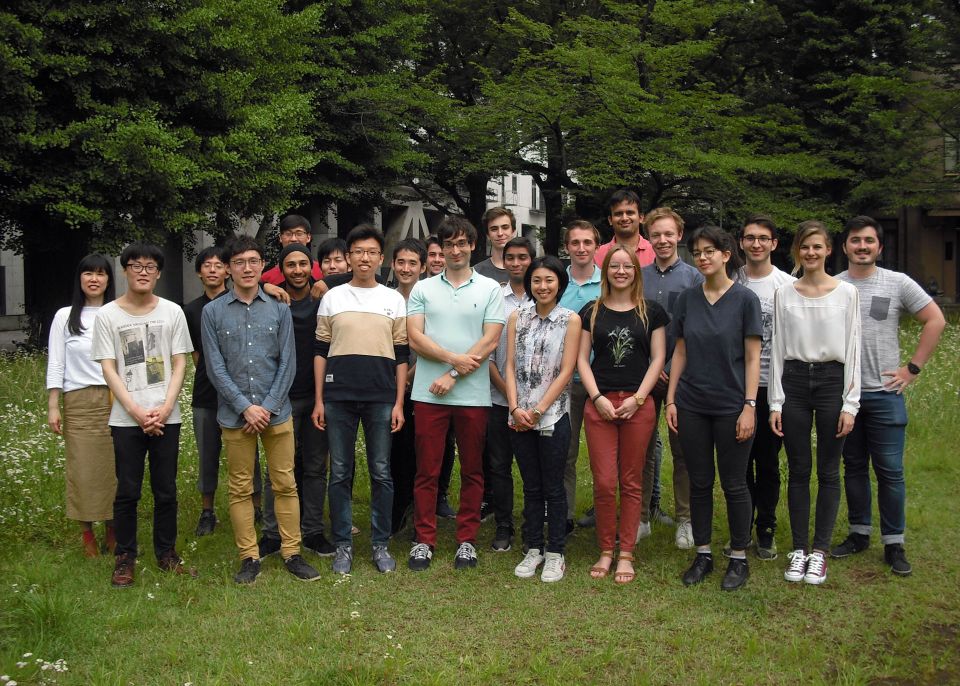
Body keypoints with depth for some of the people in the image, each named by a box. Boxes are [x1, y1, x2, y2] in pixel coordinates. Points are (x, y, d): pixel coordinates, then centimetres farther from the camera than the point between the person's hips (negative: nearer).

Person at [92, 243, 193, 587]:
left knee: (166, 491, 7)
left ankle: (166, 552, 21)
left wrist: (165, 408, -9)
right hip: (126, 419, -1)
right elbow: (109, 369, -1)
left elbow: (179, 364, 4)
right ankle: (125, 557, 16)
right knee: (127, 491, 3)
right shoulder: (107, 315, 1)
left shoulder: (172, 312, 4)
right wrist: (137, 412, -10)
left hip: (166, 417, 1)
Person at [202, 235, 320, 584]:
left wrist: (268, 407, -8)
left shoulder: (279, 309, 4)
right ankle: (249, 558, 16)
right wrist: (246, 408, -10)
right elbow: (215, 368, -3)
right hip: (235, 415, 0)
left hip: (276, 412, 1)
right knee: (241, 489, 6)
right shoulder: (213, 312, 1)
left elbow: (288, 363, 1)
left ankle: (292, 553, 15)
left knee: (285, 485, 5)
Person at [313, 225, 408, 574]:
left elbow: (401, 355, 7)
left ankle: (380, 544, 16)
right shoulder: (332, 298, 8)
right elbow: (320, 351, 8)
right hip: (338, 397, 0)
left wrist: (399, 403, 1)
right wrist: (318, 400, 3)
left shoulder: (394, 300, 8)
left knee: (381, 473, 4)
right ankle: (343, 545, 15)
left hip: (381, 398, 0)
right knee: (340, 473, 5)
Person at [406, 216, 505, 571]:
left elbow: (490, 341, -4)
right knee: (427, 471, 4)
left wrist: (453, 376, -10)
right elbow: (415, 338, -1)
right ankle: (424, 539, 14)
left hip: (473, 395, 0)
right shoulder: (423, 289, 9)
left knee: (472, 471, 7)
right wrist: (454, 358, -14)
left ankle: (467, 540, 18)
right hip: (428, 393, 1)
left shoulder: (489, 289, 5)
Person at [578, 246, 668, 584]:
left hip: (638, 406, 0)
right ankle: (605, 551, 12)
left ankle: (626, 555, 12)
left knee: (631, 482, 4)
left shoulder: (651, 312, 7)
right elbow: (582, 359, 7)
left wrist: (637, 398, -8)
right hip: (600, 404, 1)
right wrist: (597, 397, -7)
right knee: (604, 482, -2)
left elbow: (657, 358, 4)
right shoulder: (591, 312, 9)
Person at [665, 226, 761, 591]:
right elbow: (680, 351, 9)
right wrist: (671, 400, 5)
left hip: (731, 406, -3)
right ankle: (703, 554, 22)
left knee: (733, 483, 5)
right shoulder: (687, 298, 5)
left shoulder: (745, 298, -5)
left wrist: (749, 406, -11)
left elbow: (752, 357, -6)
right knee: (699, 482, 10)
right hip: (692, 405, 4)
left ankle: (739, 558, 18)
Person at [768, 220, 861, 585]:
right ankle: (799, 549, 16)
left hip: (832, 381, -1)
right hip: (793, 382, 1)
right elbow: (777, 350, 5)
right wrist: (775, 402, 1)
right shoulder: (784, 294, 5)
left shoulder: (847, 293, 1)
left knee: (828, 472, 4)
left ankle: (820, 551, 14)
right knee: (799, 471, 6)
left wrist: (850, 403, -6)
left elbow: (852, 351, 0)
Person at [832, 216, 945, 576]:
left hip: (885, 394, -2)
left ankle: (894, 543, 11)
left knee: (890, 471, 0)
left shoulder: (898, 283, -1)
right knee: (854, 467, 13)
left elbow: (935, 320, 1)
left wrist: (913, 368, -3)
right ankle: (859, 533, 25)